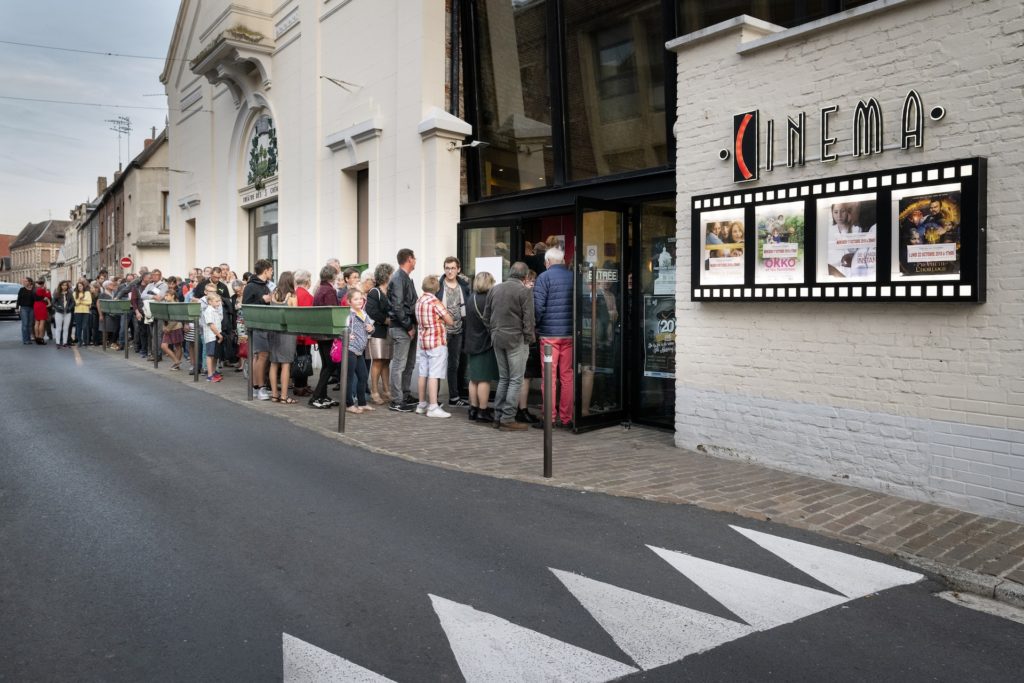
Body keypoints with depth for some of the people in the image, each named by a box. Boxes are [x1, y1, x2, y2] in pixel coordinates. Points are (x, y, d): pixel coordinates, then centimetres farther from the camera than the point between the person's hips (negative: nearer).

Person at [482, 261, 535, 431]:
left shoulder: (494, 289, 9)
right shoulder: (525, 291, -10)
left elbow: (486, 317, 12)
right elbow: (528, 319, -13)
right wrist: (529, 339, -3)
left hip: (497, 338, 6)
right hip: (516, 339, -6)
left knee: (503, 378, 15)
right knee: (516, 380, 0)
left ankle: (498, 417, 16)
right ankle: (508, 418, -2)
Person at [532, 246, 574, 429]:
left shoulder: (544, 277, -5)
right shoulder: (573, 276, 7)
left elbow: (538, 306, -11)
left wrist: (534, 327, 2)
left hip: (549, 333, -4)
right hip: (570, 333, 4)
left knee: (549, 376, 1)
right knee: (567, 376, 8)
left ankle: (550, 418, 4)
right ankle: (566, 418, 11)